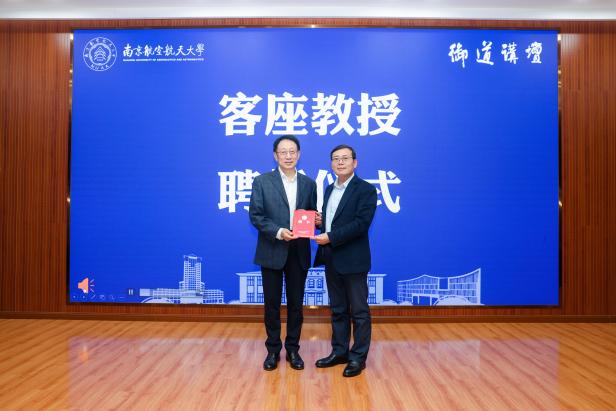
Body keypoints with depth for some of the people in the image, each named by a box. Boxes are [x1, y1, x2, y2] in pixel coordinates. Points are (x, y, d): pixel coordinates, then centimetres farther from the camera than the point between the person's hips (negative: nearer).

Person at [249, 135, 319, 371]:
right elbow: (255, 216, -6)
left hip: (299, 253, 2)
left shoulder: (308, 184, 8)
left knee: (296, 303, 10)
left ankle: (293, 349, 25)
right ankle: (273, 350, 24)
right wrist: (277, 232, -19)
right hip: (272, 252, -2)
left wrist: (316, 220, -11)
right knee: (272, 304, 8)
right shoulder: (262, 182, -1)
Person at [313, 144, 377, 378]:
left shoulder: (366, 190, -9)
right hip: (331, 260, 7)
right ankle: (339, 351, 28)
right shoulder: (330, 189, 15)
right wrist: (319, 222, -3)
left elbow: (361, 223, -19)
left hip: (353, 260, -7)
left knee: (359, 311, 5)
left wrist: (330, 237, -20)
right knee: (337, 309, 16)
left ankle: (358, 357, 16)